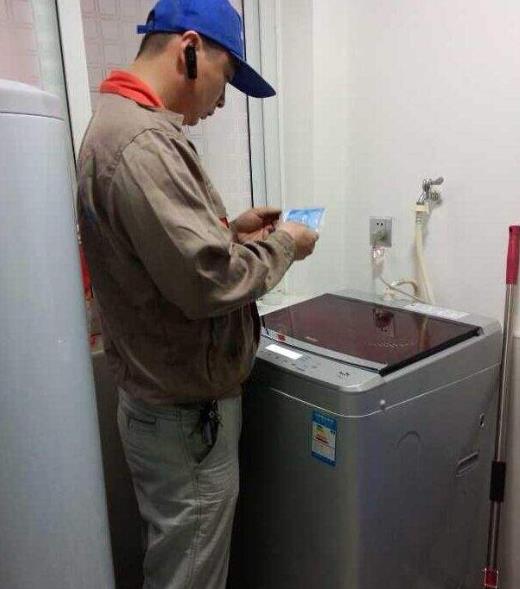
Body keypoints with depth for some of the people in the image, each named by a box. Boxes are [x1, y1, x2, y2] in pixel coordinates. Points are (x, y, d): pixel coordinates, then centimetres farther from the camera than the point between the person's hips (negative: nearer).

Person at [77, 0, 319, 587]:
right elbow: (209, 282, -27)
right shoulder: (144, 142, -24)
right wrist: (281, 245, -11)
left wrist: (230, 229, 8)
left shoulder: (119, 123, 11)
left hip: (163, 394, 10)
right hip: (185, 413, -10)